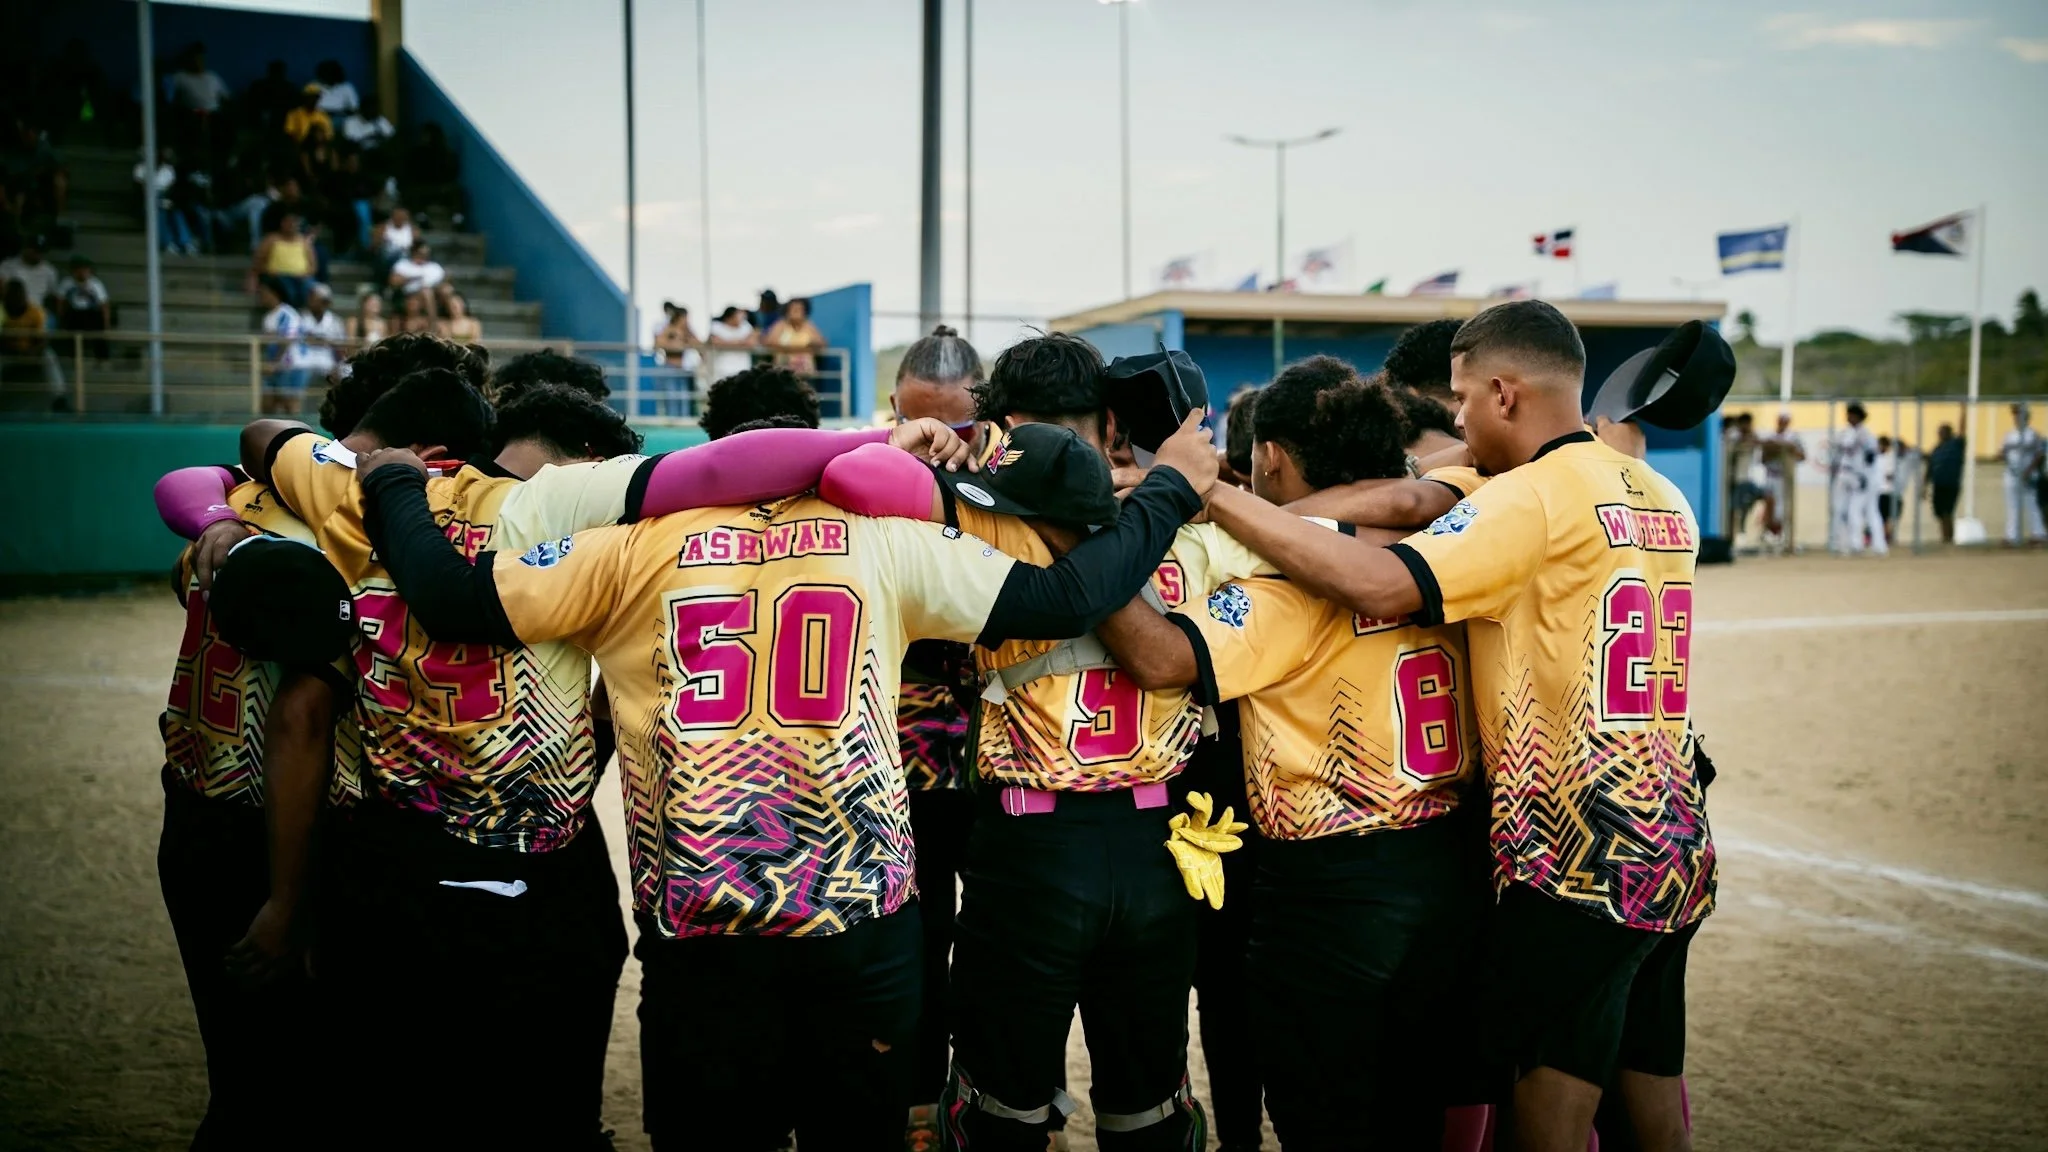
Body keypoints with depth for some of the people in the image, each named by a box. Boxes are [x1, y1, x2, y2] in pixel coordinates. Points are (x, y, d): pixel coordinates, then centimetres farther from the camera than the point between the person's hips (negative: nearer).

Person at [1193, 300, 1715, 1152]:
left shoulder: (1536, 494, -13)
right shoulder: (1665, 500, 12)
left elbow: (1382, 585, -24)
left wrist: (1216, 496, -19)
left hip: (1577, 857, -8)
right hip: (1674, 853, 8)